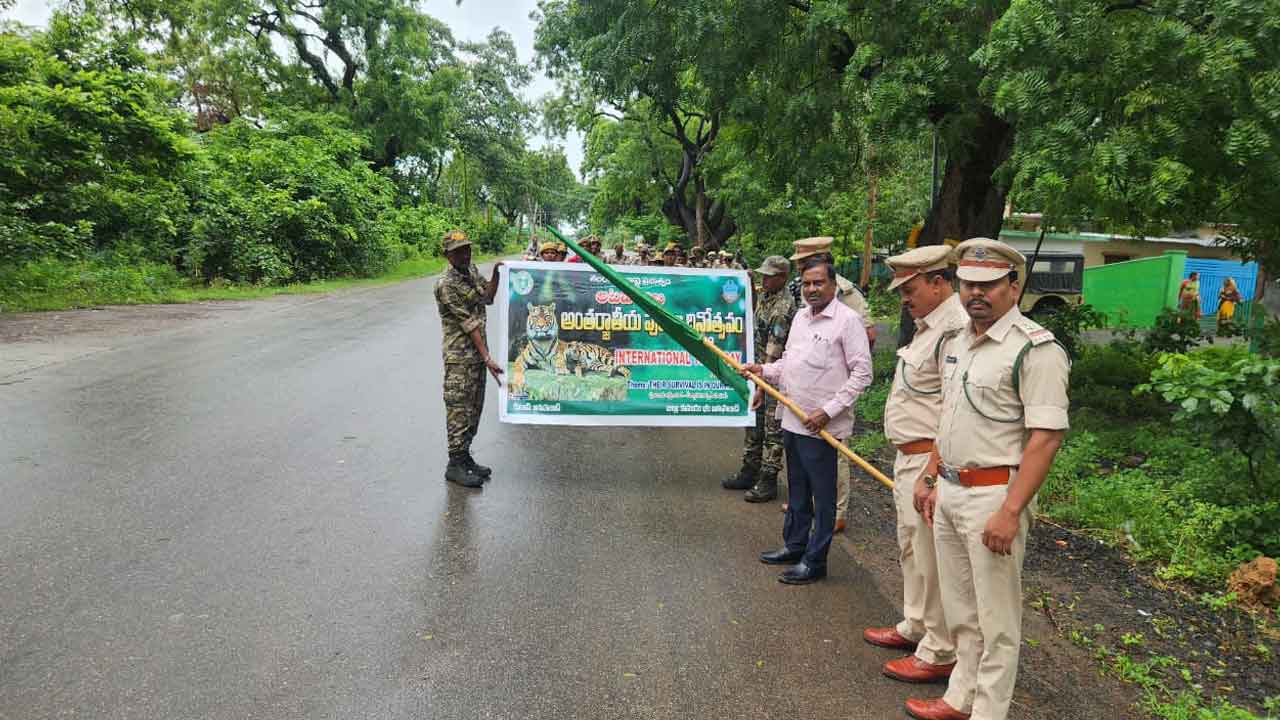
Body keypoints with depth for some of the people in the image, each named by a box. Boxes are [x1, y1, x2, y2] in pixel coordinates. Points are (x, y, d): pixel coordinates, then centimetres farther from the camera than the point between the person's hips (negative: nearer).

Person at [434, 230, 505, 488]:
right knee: (459, 410, -3)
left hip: (478, 353, 8)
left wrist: (496, 273, 2)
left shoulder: (472, 270, 7)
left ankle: (465, 456, 25)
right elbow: (468, 323, -20)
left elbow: (488, 298, 18)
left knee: (474, 409, 14)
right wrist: (487, 358, -21)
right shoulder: (446, 285, -17)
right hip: (460, 357, -8)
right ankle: (455, 465, 5)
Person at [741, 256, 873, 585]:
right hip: (793, 420, 8)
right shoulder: (800, 316, 12)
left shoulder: (847, 320, -12)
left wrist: (828, 411, -19)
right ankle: (794, 546, 35)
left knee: (822, 496, 5)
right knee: (797, 491, 20)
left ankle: (815, 561, 16)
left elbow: (862, 373, -15)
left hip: (821, 426, -8)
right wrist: (764, 370, 3)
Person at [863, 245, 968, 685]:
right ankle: (914, 627, 39)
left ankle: (939, 653, 16)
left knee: (932, 559, 1)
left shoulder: (954, 330, -20)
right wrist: (910, 466, 20)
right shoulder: (928, 326, 13)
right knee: (911, 548, 22)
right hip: (909, 457, 11)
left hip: (929, 462, -11)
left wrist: (930, 477, -24)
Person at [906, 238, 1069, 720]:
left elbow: (1047, 437, -20)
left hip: (994, 496, -8)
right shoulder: (954, 342, 10)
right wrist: (933, 481, 17)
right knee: (959, 609, 20)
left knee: (995, 619, 6)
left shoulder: (1035, 348, -15)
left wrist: (1010, 512, -24)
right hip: (950, 492, 8)